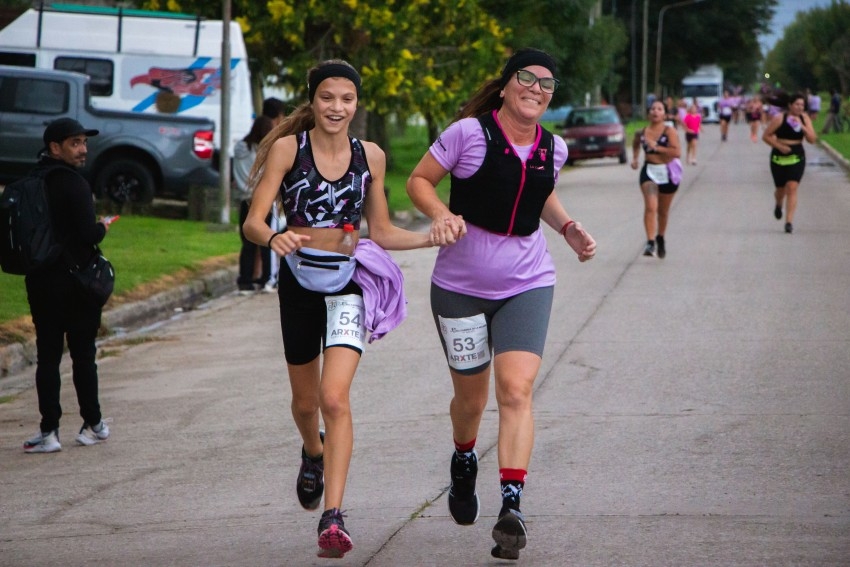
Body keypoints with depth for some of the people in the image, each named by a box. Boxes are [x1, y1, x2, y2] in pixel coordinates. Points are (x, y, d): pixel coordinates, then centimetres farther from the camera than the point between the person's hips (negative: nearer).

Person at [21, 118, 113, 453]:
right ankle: (93, 425, 17)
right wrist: (102, 227, 1)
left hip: (39, 282, 5)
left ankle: (49, 431, 0)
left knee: (47, 355, 5)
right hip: (75, 283, -5)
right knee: (83, 354, 7)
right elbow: (88, 234, -21)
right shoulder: (73, 184, -15)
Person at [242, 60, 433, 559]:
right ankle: (314, 454, 53)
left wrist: (434, 237, -2)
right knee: (306, 400, 17)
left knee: (335, 398, -17)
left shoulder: (371, 156, 2)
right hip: (299, 281, 0)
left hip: (348, 283, 0)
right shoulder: (288, 148, -6)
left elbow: (381, 232, 11)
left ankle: (333, 517, -20)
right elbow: (253, 222, -11)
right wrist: (274, 238, -33)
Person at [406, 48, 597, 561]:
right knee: (471, 396, 12)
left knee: (517, 390, -16)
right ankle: (464, 462, 46)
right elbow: (419, 181, -3)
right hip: (462, 284, -2)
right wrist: (441, 214, -21)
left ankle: (512, 504, -21)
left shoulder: (553, 148, 5)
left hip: (528, 283, 2)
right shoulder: (469, 133, -10)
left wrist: (568, 228, 8)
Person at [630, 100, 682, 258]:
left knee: (663, 210, 15)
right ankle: (650, 242, -22)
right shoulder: (641, 133, 1)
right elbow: (636, 144, 25)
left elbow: (677, 152, -23)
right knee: (650, 207, -18)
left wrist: (656, 147, -25)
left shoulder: (670, 132, -11)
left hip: (667, 173, -1)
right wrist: (634, 158, 9)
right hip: (649, 172, 1)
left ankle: (660, 238, 40)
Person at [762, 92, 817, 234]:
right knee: (781, 189, 11)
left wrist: (803, 127, -17)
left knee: (792, 188, -13)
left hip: (797, 158, 1)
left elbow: (812, 140, -2)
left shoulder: (805, 118, 1)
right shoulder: (779, 118, -9)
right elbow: (765, 136, -6)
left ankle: (789, 222, -14)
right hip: (779, 157, -1)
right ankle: (779, 205, 48)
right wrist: (780, 146, -16)